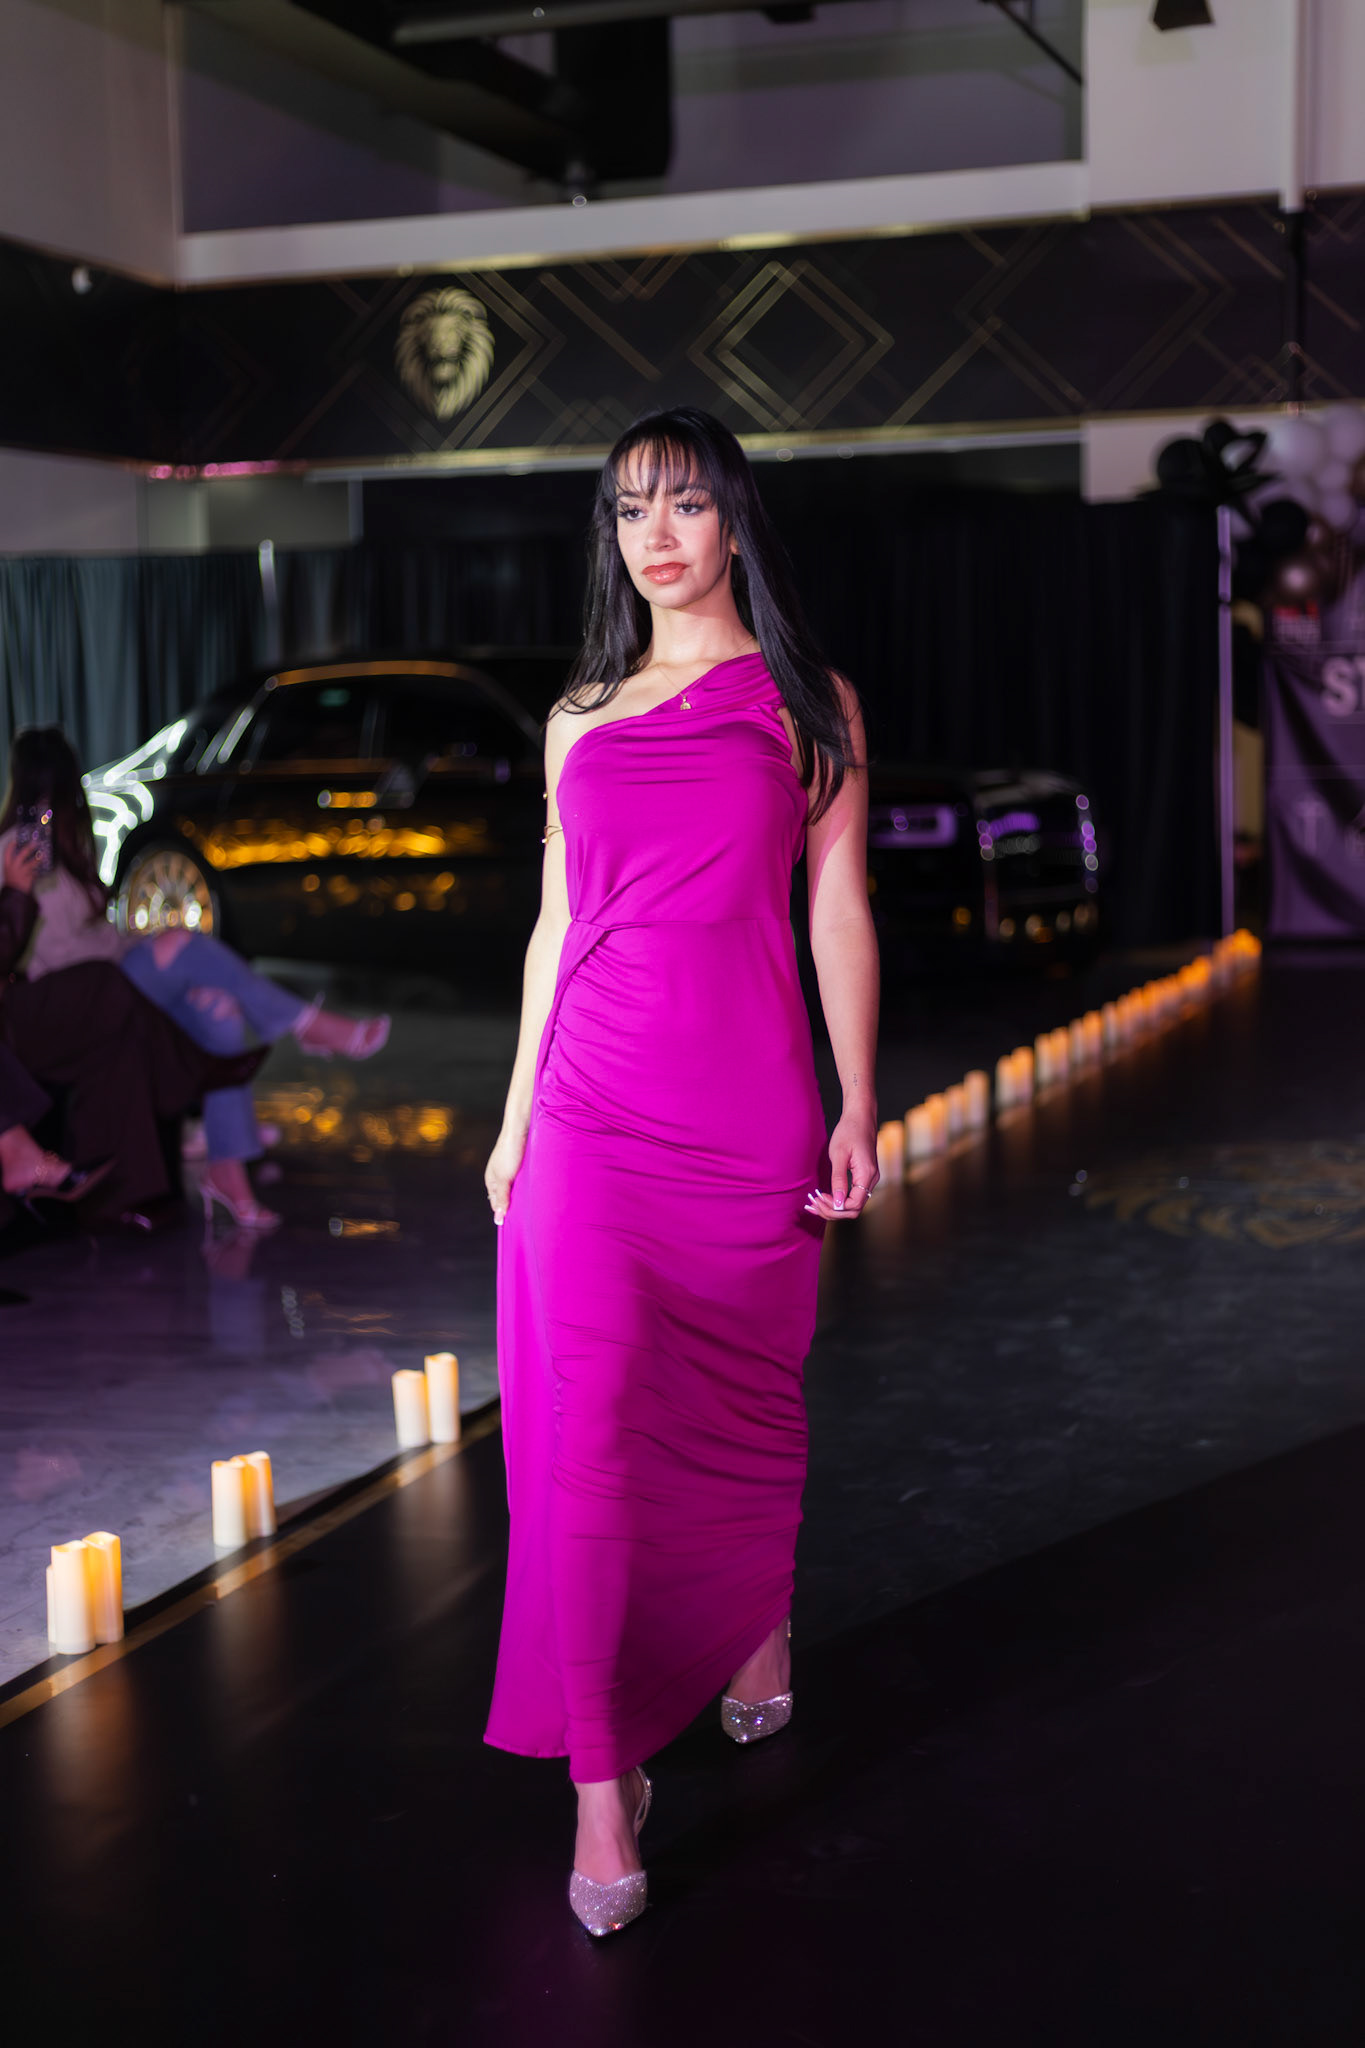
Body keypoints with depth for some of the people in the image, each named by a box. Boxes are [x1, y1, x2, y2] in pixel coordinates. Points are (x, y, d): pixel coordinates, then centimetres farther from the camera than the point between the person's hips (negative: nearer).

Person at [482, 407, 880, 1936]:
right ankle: (602, 1783, -1)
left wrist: (859, 1107, -3)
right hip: (592, 1109, 1)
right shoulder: (581, 717, 12)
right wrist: (516, 1111, 11)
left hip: (749, 1108, -1)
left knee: (742, 1397, 12)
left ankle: (758, 1624, 41)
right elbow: (556, 922, 13)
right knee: (589, 1422, -6)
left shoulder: (807, 703, 5)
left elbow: (838, 913, 2)